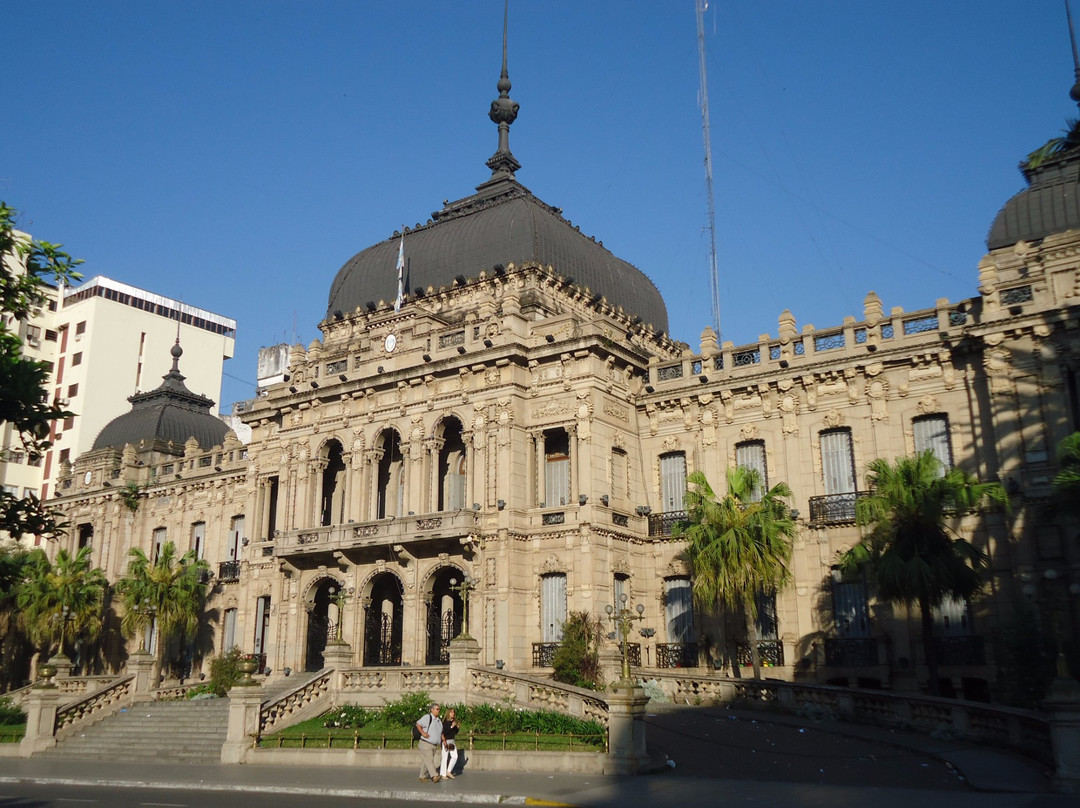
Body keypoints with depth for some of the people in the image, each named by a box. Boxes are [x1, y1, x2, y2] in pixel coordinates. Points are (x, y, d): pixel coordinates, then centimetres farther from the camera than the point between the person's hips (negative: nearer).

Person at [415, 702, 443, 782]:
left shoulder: (439, 720, 16)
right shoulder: (427, 717, -9)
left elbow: (441, 732, 26)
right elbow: (418, 724, -9)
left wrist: (443, 740, 14)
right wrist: (423, 733, -19)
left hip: (434, 745, 8)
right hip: (426, 744, -8)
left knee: (426, 761, 12)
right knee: (429, 760, -14)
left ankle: (422, 776, 19)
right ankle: (434, 776, -22)